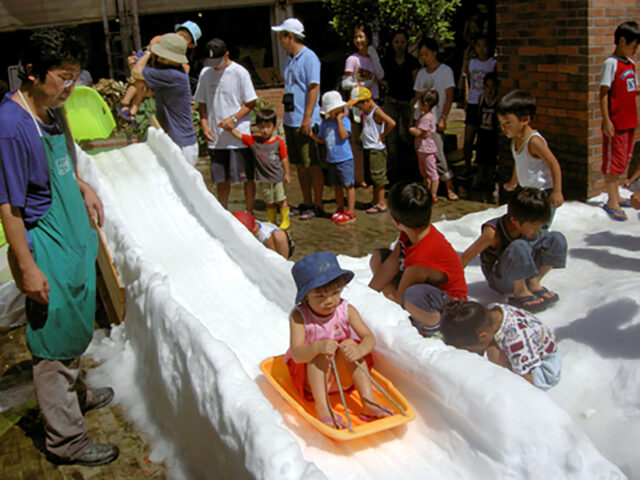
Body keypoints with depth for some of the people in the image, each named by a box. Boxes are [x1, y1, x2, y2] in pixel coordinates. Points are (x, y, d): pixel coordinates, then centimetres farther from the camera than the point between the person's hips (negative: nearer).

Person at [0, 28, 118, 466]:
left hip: (73, 237, 9)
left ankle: (76, 394, 45)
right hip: (46, 249, -9)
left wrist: (82, 187, 8)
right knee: (56, 339, 3)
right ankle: (65, 439, 17)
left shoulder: (53, 111, 4)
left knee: (76, 327, 24)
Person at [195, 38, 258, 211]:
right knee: (221, 179, 11)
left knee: (246, 177, 2)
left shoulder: (240, 72, -6)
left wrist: (233, 119, -17)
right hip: (216, 137, 4)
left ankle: (249, 213, 15)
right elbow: (202, 102, 13)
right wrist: (204, 124, -2)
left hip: (239, 135, -4)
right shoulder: (205, 73, 6)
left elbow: (251, 103, -5)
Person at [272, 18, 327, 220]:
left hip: (305, 122, -8)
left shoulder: (309, 58, -10)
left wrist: (307, 117, -21)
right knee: (300, 165, 12)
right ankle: (306, 203, 21)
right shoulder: (289, 59, 16)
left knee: (313, 165, -2)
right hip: (290, 120, 9)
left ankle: (318, 206, 6)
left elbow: (314, 88, -15)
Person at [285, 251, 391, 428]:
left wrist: (359, 350, -41)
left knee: (350, 344, -24)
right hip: (313, 378, -2)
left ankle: (368, 402, -28)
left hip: (345, 376, 2)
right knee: (320, 353, -29)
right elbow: (296, 355, -27)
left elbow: (369, 338, -16)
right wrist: (317, 346, -49)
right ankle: (322, 407, -35)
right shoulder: (299, 316, -17)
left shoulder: (346, 310, -9)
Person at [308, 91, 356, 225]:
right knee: (337, 185, 15)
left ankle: (350, 212, 5)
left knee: (348, 184, -1)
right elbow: (322, 140, 15)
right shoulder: (325, 123, 8)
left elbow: (343, 136, -24)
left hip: (345, 159, -6)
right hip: (331, 160, 6)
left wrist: (339, 119, -20)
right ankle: (340, 209, 28)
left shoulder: (344, 120, -9)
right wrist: (311, 134, 0)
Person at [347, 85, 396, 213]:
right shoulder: (366, 112, 12)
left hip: (377, 149, -10)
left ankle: (381, 204, 3)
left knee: (378, 177, -4)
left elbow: (392, 123, -28)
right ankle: (375, 201, 26)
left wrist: (383, 136, -19)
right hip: (368, 149, 10)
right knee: (371, 177, 16)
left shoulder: (376, 111, -16)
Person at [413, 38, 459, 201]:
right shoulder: (422, 73, 14)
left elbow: (449, 97, -5)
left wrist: (443, 118, -13)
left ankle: (450, 188, -2)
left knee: (438, 153, -11)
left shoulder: (445, 70, -2)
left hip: (435, 120, -5)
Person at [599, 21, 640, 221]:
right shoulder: (611, 64, -12)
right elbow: (604, 93, -15)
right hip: (615, 123, -8)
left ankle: (616, 196, 25)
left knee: (622, 160, 15)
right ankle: (611, 201, 3)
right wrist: (606, 120, -20)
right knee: (614, 161, -3)